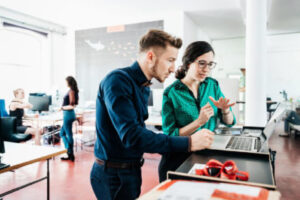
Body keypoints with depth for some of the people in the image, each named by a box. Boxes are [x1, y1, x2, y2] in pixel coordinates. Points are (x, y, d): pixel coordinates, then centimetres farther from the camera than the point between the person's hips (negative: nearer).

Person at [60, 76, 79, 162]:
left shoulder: (71, 91, -16)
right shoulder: (73, 91, 11)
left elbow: (72, 106, -22)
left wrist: (63, 107, -10)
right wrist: (63, 107, 13)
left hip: (68, 114, -10)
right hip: (68, 114, 10)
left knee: (69, 135, -1)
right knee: (62, 133, 17)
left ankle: (71, 155, 9)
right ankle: (70, 153, 20)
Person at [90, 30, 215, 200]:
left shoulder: (144, 87, 6)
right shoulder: (118, 81, -22)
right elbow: (131, 135, -31)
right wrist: (188, 143, -29)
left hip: (132, 170, 8)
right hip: (113, 175, -8)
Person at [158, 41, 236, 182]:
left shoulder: (213, 85, 3)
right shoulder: (171, 93, -11)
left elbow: (229, 123, 7)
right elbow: (170, 135, -14)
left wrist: (225, 110, -14)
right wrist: (199, 122, -24)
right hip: (179, 160, -3)